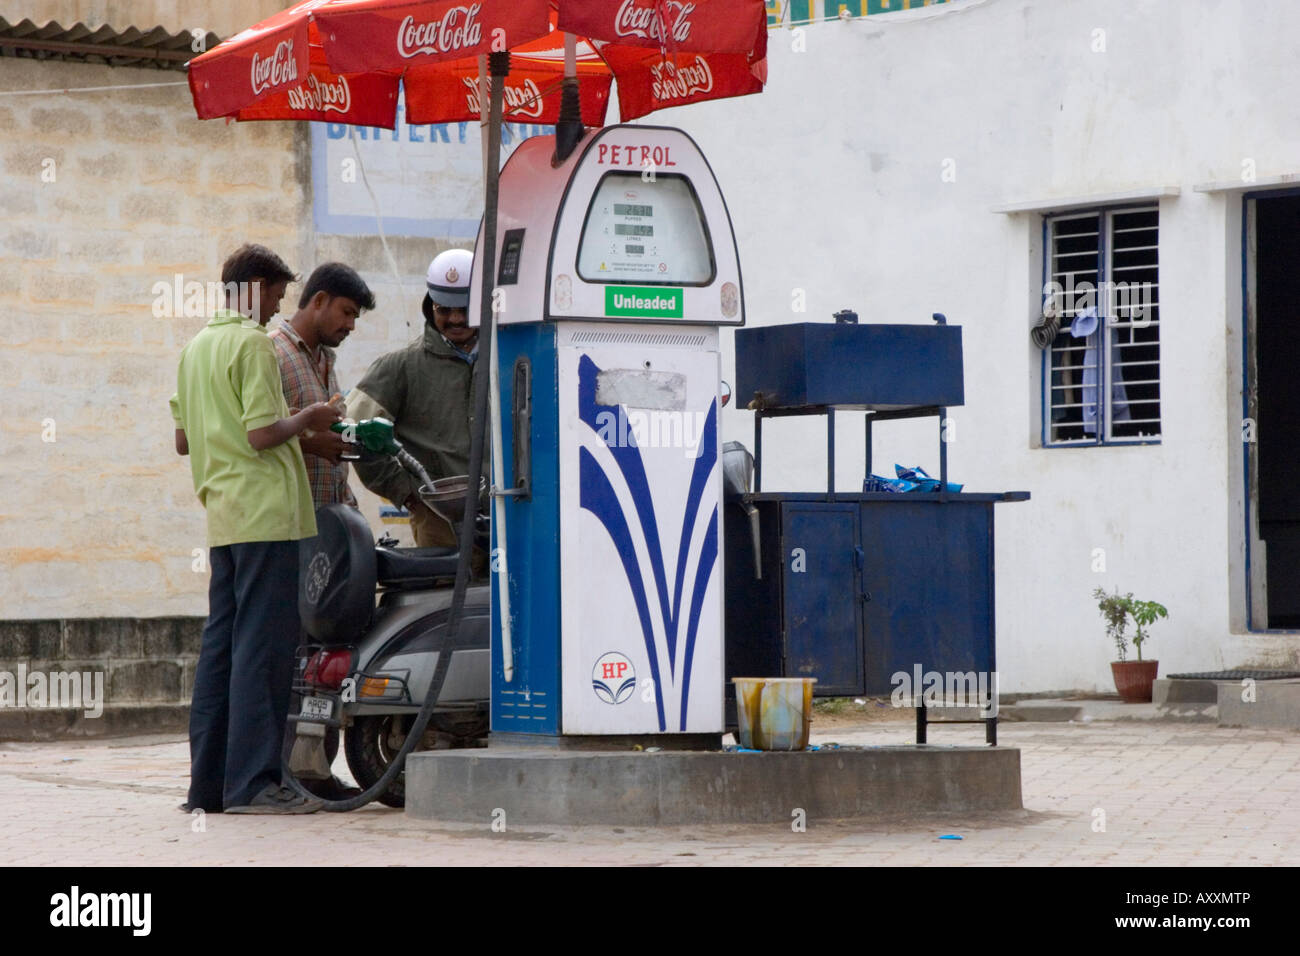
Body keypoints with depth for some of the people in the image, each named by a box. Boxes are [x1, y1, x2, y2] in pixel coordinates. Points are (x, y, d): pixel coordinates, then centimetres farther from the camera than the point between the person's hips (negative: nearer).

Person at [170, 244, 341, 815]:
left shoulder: (196, 347, 18)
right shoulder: (253, 344, -9)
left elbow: (183, 439, 20)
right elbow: (262, 433, -16)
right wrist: (306, 419, 0)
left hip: (221, 516, 9)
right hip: (264, 511, -9)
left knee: (221, 643, 9)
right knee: (263, 644, -8)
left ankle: (208, 782, 9)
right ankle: (251, 781, -11)